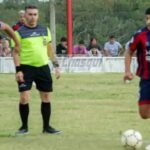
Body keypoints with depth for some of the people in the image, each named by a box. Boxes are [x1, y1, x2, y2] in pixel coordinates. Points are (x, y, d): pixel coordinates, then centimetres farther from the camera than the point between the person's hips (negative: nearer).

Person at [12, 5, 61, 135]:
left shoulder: (45, 30, 9)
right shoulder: (19, 32, -3)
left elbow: (50, 49, 15)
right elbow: (16, 52, -6)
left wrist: (56, 65, 10)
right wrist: (18, 70, -14)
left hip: (43, 67, 4)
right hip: (26, 67, -4)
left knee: (46, 97, 7)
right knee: (24, 98, -10)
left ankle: (46, 126, 18)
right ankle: (24, 126, 5)